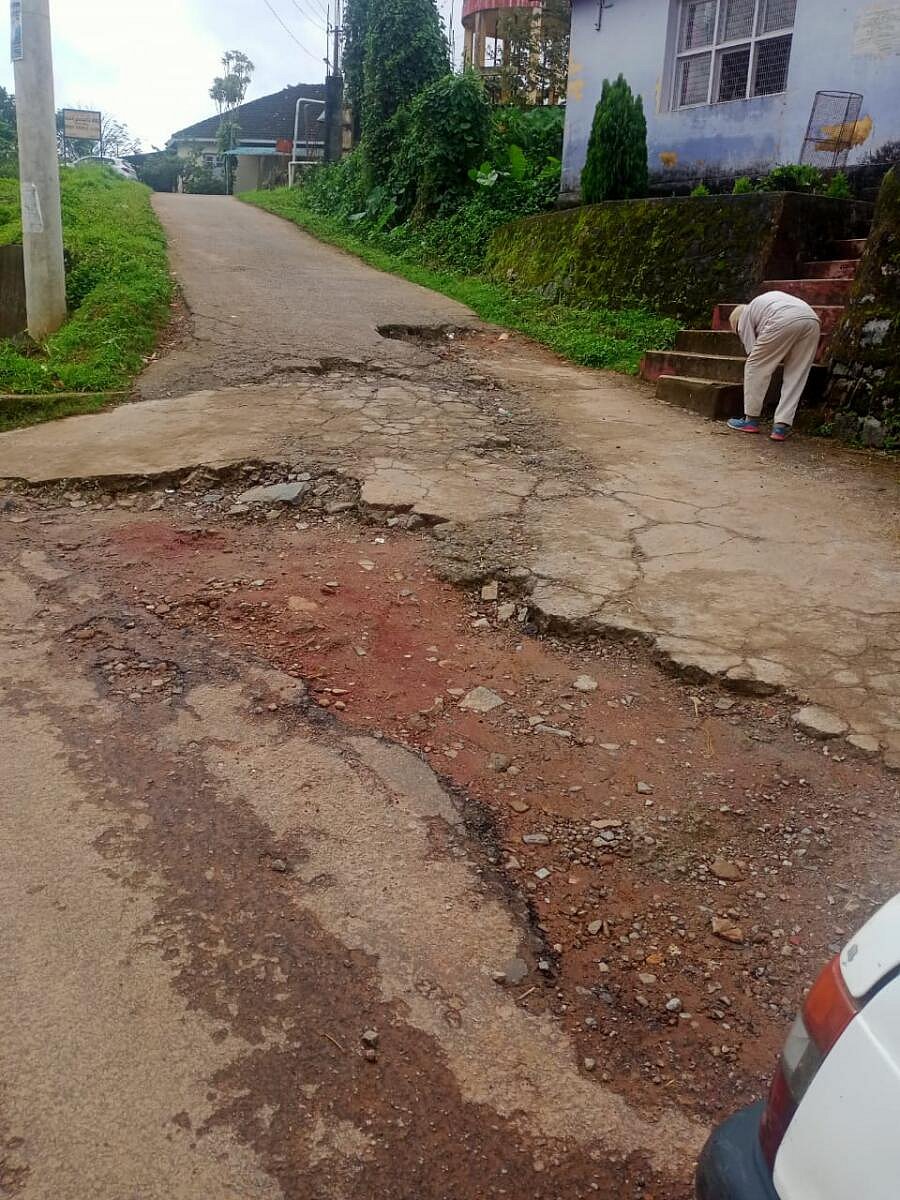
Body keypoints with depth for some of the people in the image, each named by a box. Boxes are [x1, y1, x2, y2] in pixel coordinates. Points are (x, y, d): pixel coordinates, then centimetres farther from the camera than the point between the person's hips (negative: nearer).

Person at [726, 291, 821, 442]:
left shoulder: (743, 318, 24)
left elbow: (752, 353, 17)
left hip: (784, 322, -6)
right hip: (813, 322, 6)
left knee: (756, 367, 10)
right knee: (795, 376, 11)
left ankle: (751, 420, 14)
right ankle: (781, 426, 6)